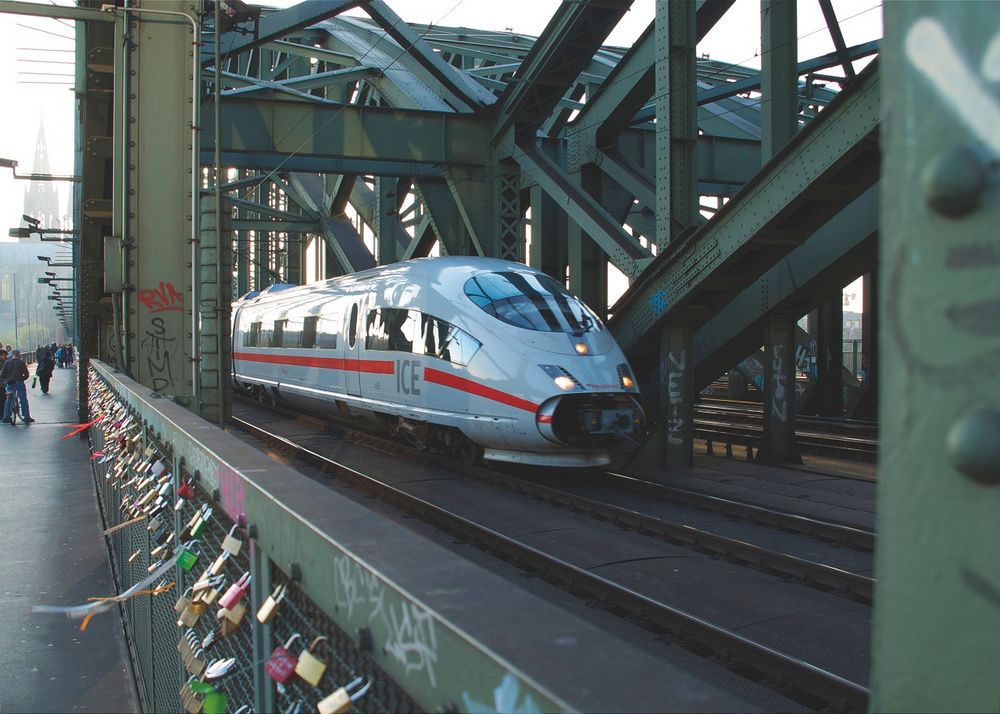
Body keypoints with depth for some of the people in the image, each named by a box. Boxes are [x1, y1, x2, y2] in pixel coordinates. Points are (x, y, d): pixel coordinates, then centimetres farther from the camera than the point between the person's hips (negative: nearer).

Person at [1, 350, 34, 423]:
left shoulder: (7, 362, 1)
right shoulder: (21, 362, -4)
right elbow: (26, 374, -3)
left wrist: (4, 380, 18)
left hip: (9, 383, 2)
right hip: (19, 382, -2)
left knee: (8, 400, 14)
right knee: (24, 400, 3)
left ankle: (6, 416, 11)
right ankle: (26, 416, 0)